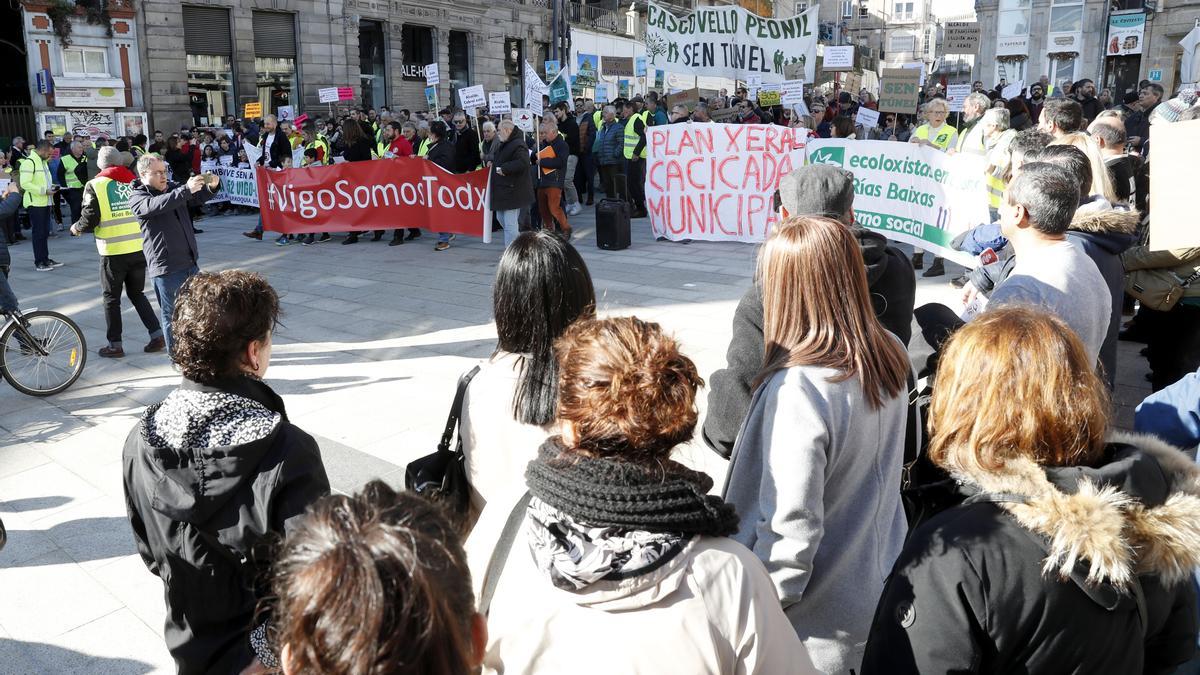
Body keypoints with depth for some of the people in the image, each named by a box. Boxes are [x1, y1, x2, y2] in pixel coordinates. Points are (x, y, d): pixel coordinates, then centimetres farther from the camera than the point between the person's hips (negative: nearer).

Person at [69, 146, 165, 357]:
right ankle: (157, 335, 11)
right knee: (137, 294, 18)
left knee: (111, 298, 10)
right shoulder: (134, 181, 5)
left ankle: (115, 345, 15)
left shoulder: (95, 185, -4)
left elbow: (89, 219, -7)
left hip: (113, 252, -3)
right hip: (139, 248, 3)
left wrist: (76, 228, 13)